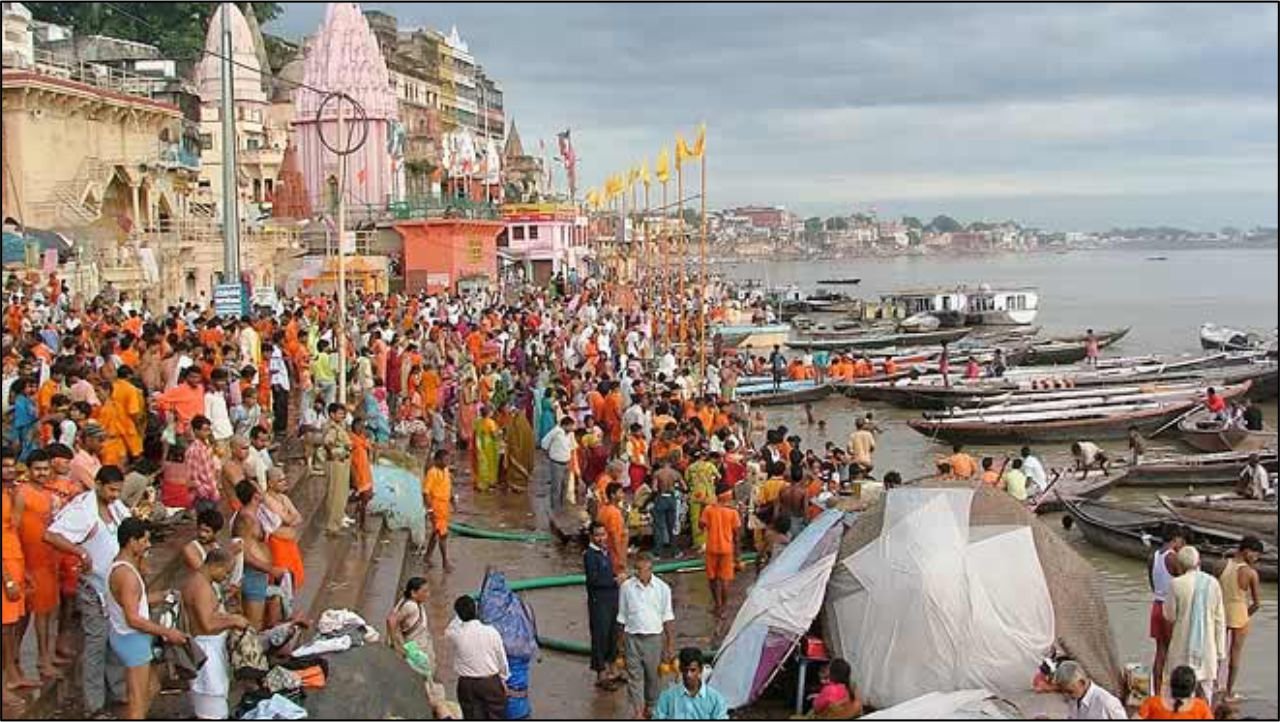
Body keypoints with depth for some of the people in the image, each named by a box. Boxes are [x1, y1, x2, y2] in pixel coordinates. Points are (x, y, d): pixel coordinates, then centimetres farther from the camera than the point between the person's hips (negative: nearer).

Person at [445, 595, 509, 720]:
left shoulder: (455, 634, -15)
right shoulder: (491, 632, -14)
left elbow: (448, 631, 13)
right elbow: (502, 658, -4)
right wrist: (504, 679, 10)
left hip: (467, 684, 1)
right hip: (491, 682, -1)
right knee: (496, 717, 12)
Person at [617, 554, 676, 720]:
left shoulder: (662, 588, -4)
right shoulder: (626, 587, -3)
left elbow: (668, 618, 2)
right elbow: (622, 617, 5)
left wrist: (671, 645, 1)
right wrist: (621, 642, 5)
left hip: (654, 637, 0)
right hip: (632, 637, 0)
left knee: (653, 675, 10)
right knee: (635, 675, -5)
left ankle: (650, 707, 28)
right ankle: (638, 711, -4)